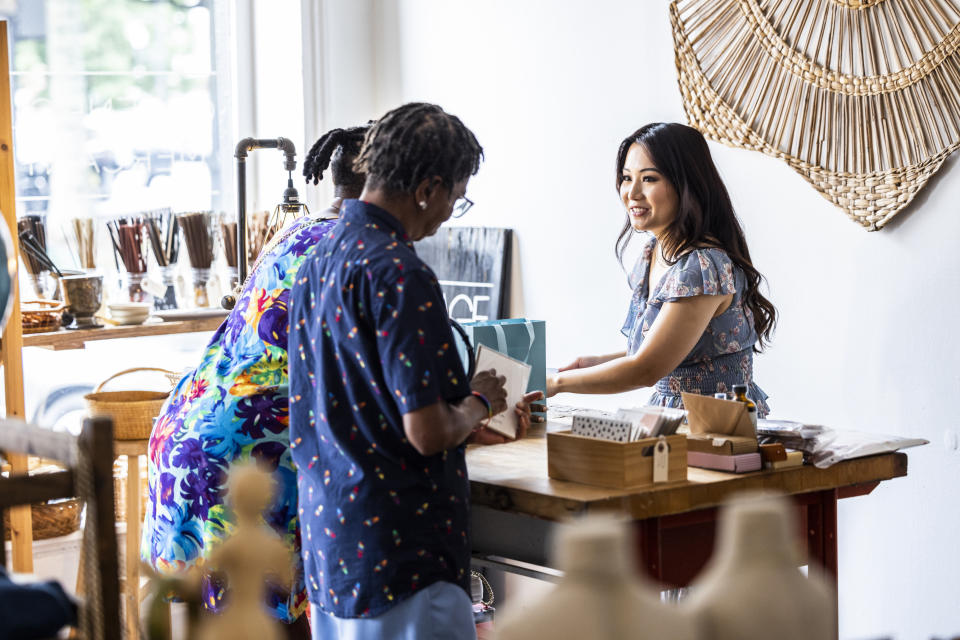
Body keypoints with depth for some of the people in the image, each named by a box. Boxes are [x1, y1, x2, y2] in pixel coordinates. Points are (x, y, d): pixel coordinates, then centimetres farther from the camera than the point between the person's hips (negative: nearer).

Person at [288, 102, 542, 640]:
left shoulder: (318, 261, 10)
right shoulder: (400, 274, -19)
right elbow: (428, 433, -21)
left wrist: (466, 426, 23)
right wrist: (478, 403, 0)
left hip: (328, 539, 9)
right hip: (400, 555, -9)